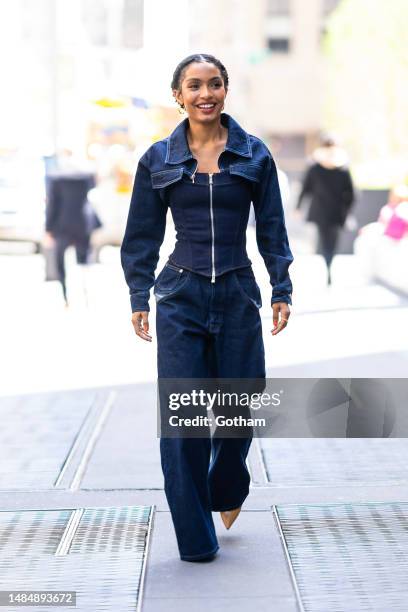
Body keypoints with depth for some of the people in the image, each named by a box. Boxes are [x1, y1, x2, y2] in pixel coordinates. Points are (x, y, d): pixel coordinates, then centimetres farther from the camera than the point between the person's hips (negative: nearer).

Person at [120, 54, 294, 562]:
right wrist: (139, 299, 2)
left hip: (238, 296, 1)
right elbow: (143, 235, 7)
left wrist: (282, 291, 1)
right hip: (181, 298, -1)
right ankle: (195, 538, 9)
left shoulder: (254, 154, 4)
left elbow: (272, 229, 7)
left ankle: (228, 491, 37)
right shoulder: (158, 159, 3)